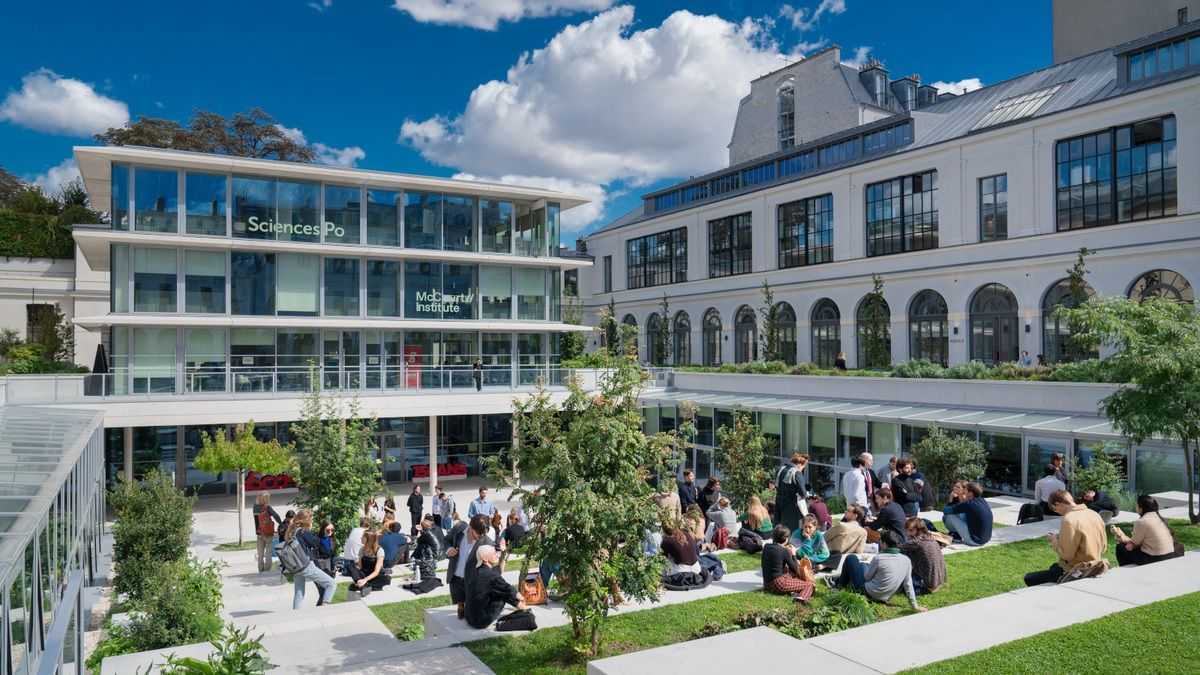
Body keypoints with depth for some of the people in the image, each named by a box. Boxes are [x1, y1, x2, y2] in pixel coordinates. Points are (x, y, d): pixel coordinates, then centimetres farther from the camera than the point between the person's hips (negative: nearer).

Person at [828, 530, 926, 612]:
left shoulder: (878, 559, -26)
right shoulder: (906, 560, -12)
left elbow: (867, 577, -11)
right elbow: (908, 585, -8)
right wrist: (914, 605, 1)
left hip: (867, 593, -6)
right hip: (884, 598, 6)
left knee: (851, 558, 11)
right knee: (863, 565, 30)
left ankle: (839, 585, 28)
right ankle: (838, 581, 48)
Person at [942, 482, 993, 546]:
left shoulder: (968, 504, -21)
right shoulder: (983, 501, 3)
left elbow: (945, 511, -14)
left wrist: (951, 500, 4)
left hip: (974, 541, -8)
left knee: (949, 516, -7)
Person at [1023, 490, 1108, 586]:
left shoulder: (1069, 520, -23)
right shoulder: (1094, 514, 1)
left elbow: (1066, 554, -22)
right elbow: (1104, 547, 10)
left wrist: (1054, 540, -4)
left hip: (1077, 572, -9)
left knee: (1029, 578, -3)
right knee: (1054, 567, 34)